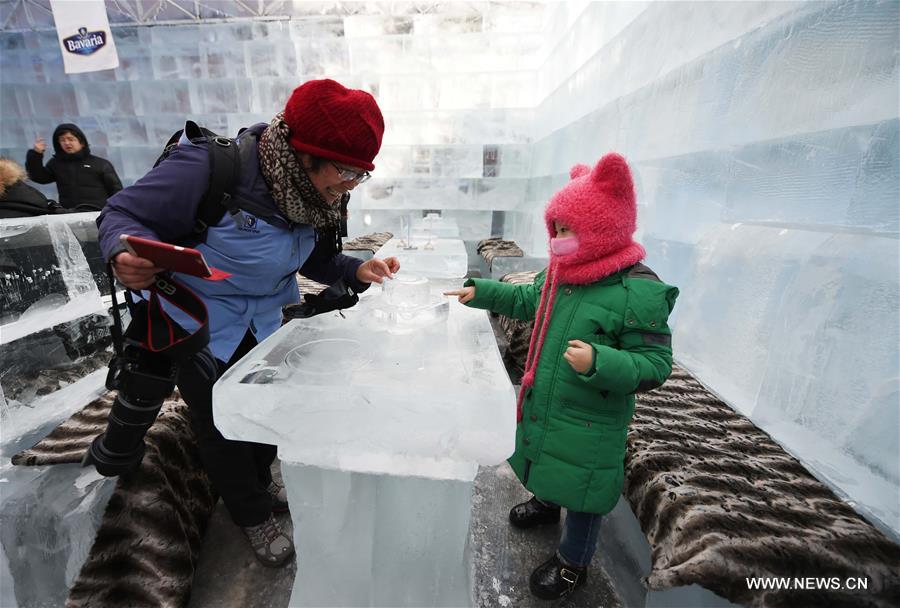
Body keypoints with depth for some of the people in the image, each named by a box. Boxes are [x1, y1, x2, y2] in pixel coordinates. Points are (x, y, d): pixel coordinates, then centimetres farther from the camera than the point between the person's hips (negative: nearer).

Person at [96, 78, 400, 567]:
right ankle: (253, 515, 38)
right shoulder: (210, 167, -30)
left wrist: (358, 271, -17)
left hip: (263, 322, 5)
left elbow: (315, 260, 1)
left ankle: (259, 482, 50)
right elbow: (122, 213, -20)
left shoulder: (317, 193, -10)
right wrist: (126, 252, -41)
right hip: (195, 323, -5)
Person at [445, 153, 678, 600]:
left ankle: (572, 563, 43)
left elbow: (655, 365, -22)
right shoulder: (559, 274, -2)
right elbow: (527, 299, 16)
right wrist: (480, 292, 11)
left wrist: (598, 363, -39)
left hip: (589, 421, -7)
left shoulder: (639, 292, -25)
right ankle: (546, 502, 64)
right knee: (551, 464, 32)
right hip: (541, 403, 7)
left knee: (582, 493, 16)